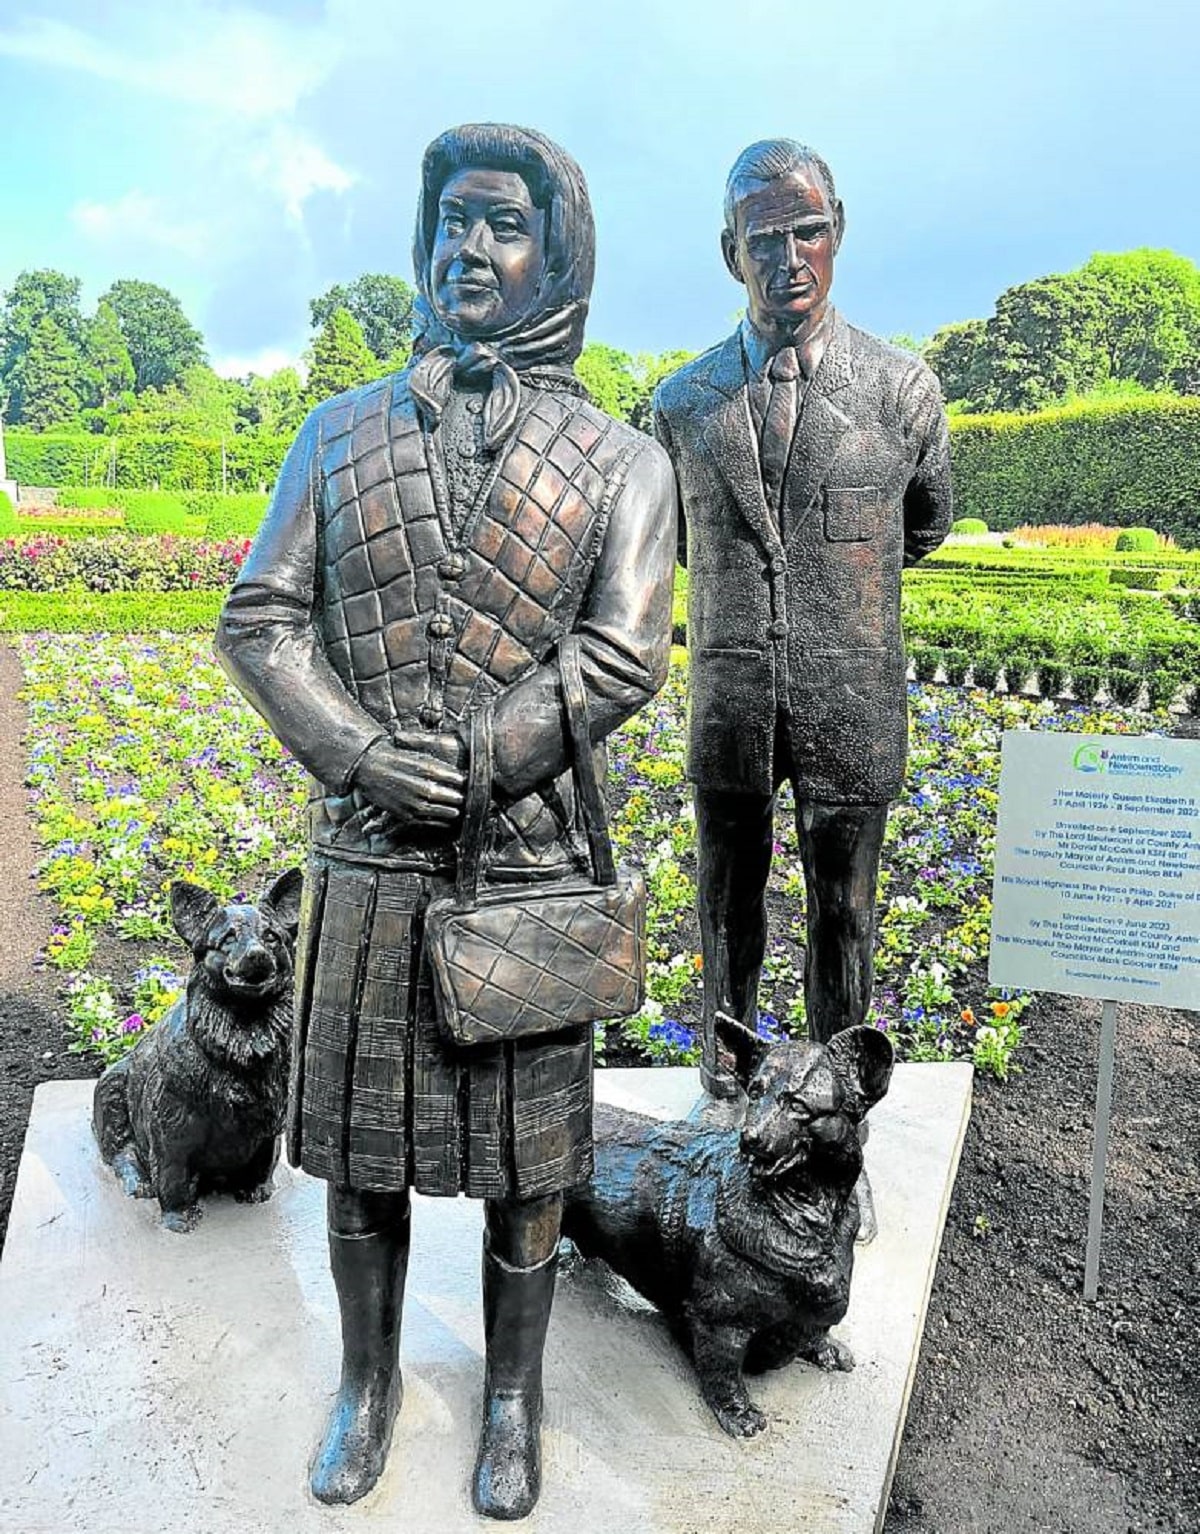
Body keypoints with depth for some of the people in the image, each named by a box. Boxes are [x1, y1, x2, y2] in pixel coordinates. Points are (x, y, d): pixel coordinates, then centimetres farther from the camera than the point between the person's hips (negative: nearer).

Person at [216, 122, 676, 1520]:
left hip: (527, 870, -2)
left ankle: (513, 1393, 38)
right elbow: (258, 619, 0)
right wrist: (373, 760, -15)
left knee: (523, 1162, 12)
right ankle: (368, 1378, 41)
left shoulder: (623, 461, 0)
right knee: (359, 1147, 16)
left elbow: (624, 659, -10)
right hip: (363, 866, 2)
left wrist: (460, 773, -16)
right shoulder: (338, 432, 7)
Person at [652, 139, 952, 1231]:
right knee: (728, 908, 15)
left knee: (844, 917, 9)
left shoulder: (902, 388, -3)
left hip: (851, 704, -1)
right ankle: (728, 1086, 37)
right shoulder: (684, 403, 1)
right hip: (731, 701, 2)